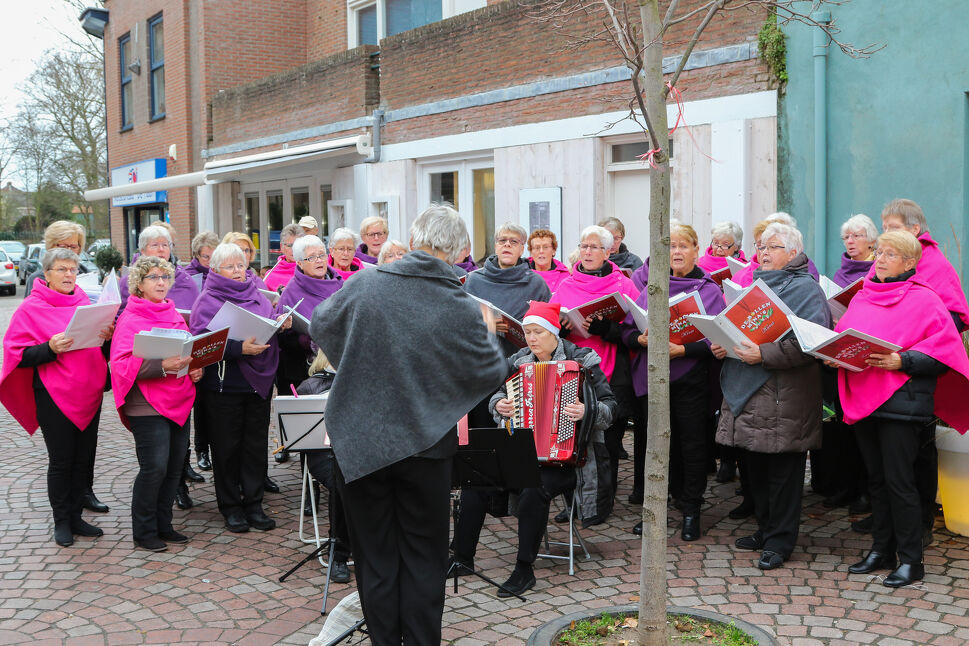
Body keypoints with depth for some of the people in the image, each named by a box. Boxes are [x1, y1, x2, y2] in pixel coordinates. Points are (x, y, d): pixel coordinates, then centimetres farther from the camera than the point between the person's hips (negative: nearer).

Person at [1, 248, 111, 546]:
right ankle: (61, 522, 16)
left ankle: (76, 516, 22)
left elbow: (97, 345, 19)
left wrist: (107, 337, -3)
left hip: (89, 394, 5)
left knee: (83, 459, 10)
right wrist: (50, 348, -24)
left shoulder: (85, 303, 11)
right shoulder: (31, 308, -5)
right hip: (54, 396, -5)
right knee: (61, 461, 2)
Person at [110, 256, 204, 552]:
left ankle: (163, 525, 22)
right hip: (147, 404, -7)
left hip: (178, 402, 7)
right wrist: (161, 366, -25)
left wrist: (196, 369, 3)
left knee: (174, 466, 9)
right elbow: (121, 364, -14)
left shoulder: (176, 316, 15)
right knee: (155, 467, -9)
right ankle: (144, 532, 6)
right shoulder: (130, 319, -6)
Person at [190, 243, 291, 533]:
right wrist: (239, 348, -27)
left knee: (256, 444, 8)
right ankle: (231, 507, 15)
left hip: (258, 381, 5)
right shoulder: (207, 301, -4)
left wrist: (282, 325, -3)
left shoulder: (257, 296, 14)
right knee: (227, 446, 3)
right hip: (224, 386, -5)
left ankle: (253, 503, 18)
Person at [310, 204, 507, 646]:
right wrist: (486, 335, 17)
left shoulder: (364, 284, -9)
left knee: (375, 557, 14)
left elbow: (320, 326, 10)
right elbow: (492, 375, -1)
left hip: (359, 443, 1)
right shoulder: (463, 311, -14)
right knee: (424, 559, 14)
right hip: (423, 446, -1)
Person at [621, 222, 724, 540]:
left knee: (692, 444, 1)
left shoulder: (709, 290, 2)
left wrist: (682, 349, -22)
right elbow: (627, 331, 9)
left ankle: (691, 510, 14)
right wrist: (642, 340, -12)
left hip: (691, 379, -3)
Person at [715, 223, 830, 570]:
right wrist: (722, 344, 4)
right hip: (748, 392, 8)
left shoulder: (805, 289, -6)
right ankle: (765, 529, 29)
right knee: (755, 464, 14)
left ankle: (780, 541, 10)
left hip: (784, 396, -8)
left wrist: (764, 354, -26)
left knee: (783, 469, -1)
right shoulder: (755, 285, 20)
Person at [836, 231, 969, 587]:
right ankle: (881, 551, 23)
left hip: (901, 400, -6)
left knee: (899, 481, -4)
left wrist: (901, 361, -21)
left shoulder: (925, 300, -4)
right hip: (863, 396, 6)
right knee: (876, 478, 13)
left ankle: (910, 560, 8)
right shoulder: (862, 297, 14)